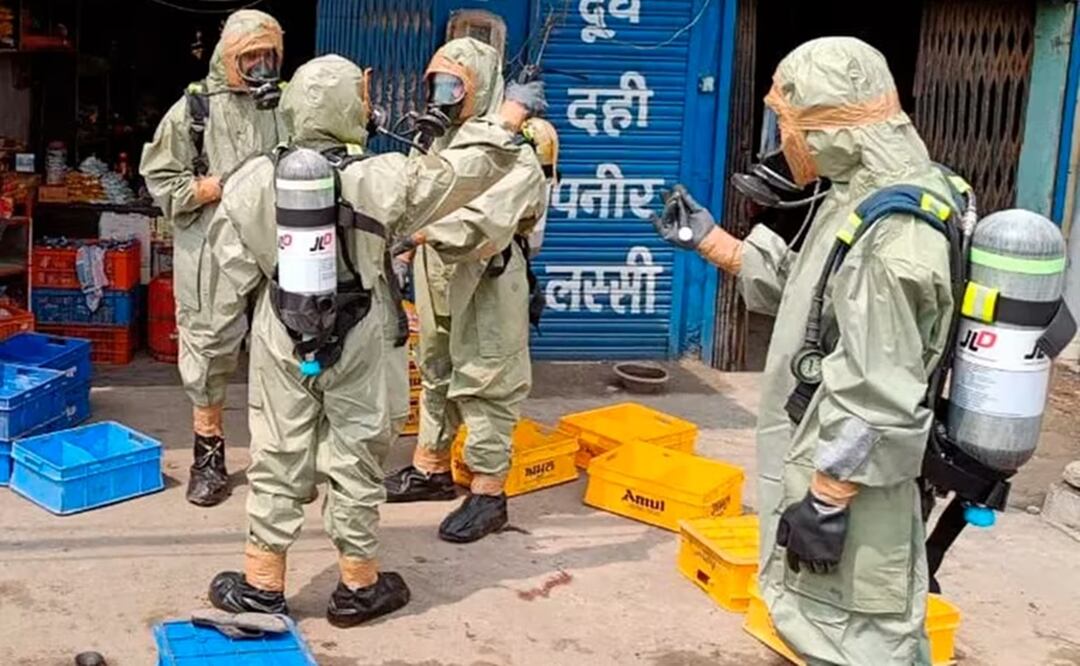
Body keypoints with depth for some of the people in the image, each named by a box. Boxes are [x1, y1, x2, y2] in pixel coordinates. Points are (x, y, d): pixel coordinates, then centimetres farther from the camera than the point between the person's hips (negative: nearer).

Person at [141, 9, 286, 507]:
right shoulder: (194, 108, 0)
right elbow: (161, 179, 0)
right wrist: (221, 187, -11)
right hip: (214, 255, -2)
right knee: (210, 353, 5)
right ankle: (209, 457, 21)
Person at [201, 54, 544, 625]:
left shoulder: (255, 178, -7)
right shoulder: (380, 177, -14)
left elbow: (231, 252, 0)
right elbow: (459, 170, -4)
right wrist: (510, 114, 7)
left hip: (281, 333, 2)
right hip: (354, 339, -2)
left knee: (278, 458, 11)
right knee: (354, 456, 9)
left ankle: (262, 585, 19)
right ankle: (359, 585, 22)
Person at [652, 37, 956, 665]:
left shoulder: (892, 235, -26)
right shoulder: (863, 197, 8)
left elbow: (876, 398, -27)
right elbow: (800, 286, 24)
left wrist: (825, 501, -23)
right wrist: (707, 238, 23)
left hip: (848, 477, -10)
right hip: (826, 459, 10)